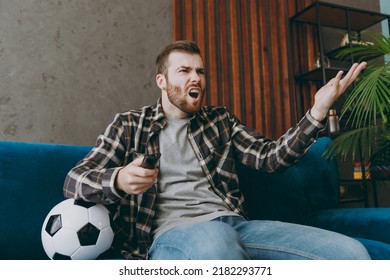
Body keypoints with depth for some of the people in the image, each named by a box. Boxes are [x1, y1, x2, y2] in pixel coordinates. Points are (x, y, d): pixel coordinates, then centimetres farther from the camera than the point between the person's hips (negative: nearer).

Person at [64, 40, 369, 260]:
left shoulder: (221, 120, 20)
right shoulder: (129, 125, 11)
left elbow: (270, 157, 9)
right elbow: (74, 180, 5)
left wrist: (318, 111, -4)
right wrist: (118, 179, -19)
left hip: (233, 225, 4)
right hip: (171, 233, -3)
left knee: (351, 253, -16)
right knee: (216, 237, -43)